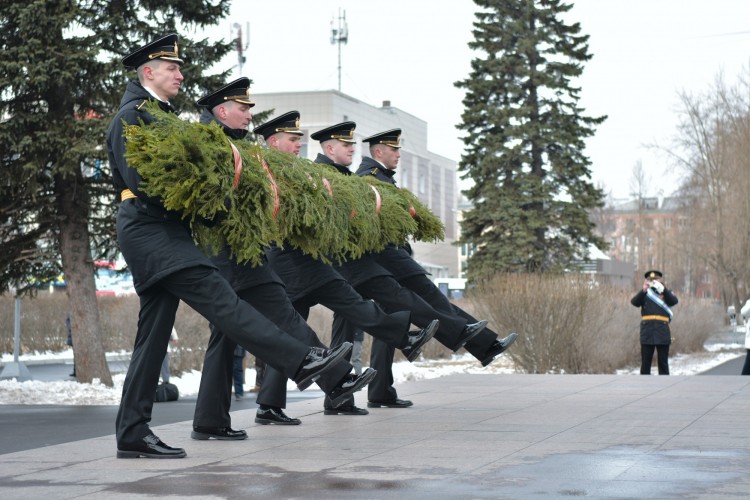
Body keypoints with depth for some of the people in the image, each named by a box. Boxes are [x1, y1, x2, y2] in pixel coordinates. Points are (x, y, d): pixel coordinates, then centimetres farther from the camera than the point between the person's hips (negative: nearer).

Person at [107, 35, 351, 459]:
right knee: (221, 298, -17)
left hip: (165, 234, 10)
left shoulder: (163, 115, 24)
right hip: (148, 229, -10)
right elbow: (138, 180, -16)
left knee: (154, 335, 7)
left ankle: (133, 434, 9)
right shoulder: (132, 114, -5)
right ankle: (302, 361, -26)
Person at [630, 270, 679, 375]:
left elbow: (674, 301, -12)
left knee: (663, 362, 4)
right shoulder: (644, 293, 10)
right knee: (645, 362, 2)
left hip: (662, 332, 0)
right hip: (647, 332, 0)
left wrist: (663, 289, -27)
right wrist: (643, 291, -26)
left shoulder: (666, 292, 10)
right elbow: (634, 302, -9)